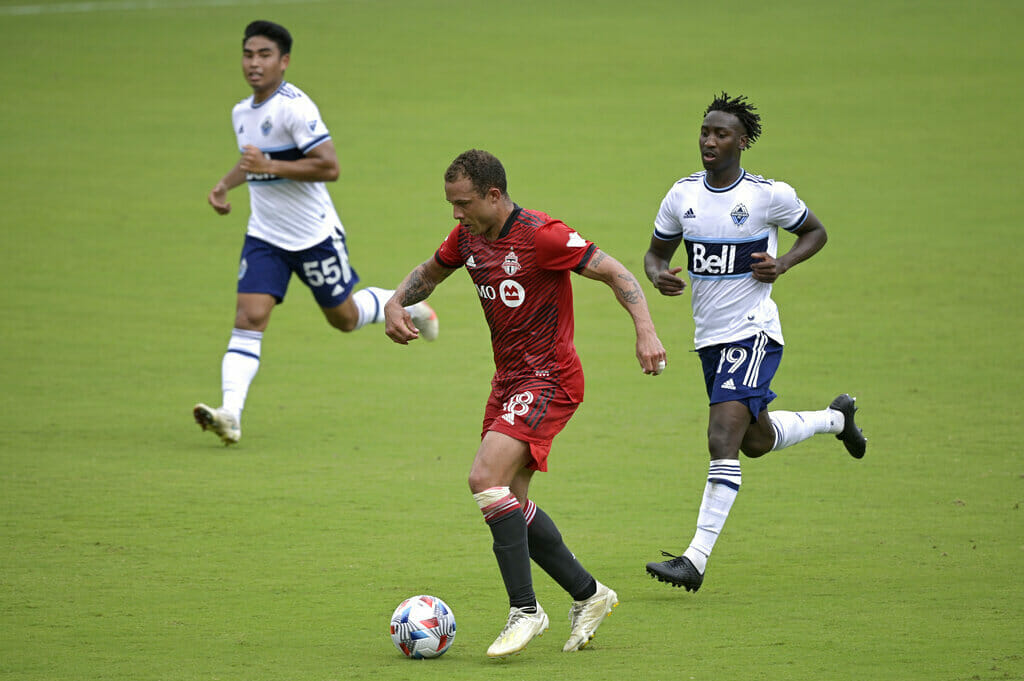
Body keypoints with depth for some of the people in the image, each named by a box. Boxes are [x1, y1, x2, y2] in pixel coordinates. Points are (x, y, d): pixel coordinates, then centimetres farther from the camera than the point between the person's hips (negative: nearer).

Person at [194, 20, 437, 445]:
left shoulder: (294, 107, -20)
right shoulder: (242, 112, 7)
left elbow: (329, 167, -24)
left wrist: (270, 166, -28)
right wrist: (226, 184, 11)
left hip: (314, 234, -6)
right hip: (265, 236, 6)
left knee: (345, 318, 11)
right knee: (248, 318, -12)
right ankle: (230, 414, -22)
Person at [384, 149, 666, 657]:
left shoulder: (541, 236, -19)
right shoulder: (468, 236, 4)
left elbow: (615, 273, -16)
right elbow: (429, 272, 23)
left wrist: (645, 331, -28)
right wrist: (396, 304, 3)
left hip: (548, 379, -9)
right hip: (508, 380, 9)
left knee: (486, 479, -22)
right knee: (508, 501, 10)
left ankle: (524, 609, -15)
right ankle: (587, 594, 25)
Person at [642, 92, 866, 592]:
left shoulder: (769, 195, -10)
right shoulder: (683, 195, 2)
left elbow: (815, 232, 7)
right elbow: (657, 251, 14)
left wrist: (781, 265, -11)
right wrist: (658, 275, -10)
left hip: (753, 332, -6)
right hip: (709, 338, 6)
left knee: (723, 442, -19)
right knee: (756, 441, 21)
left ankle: (696, 560, -20)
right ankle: (836, 417, 50)